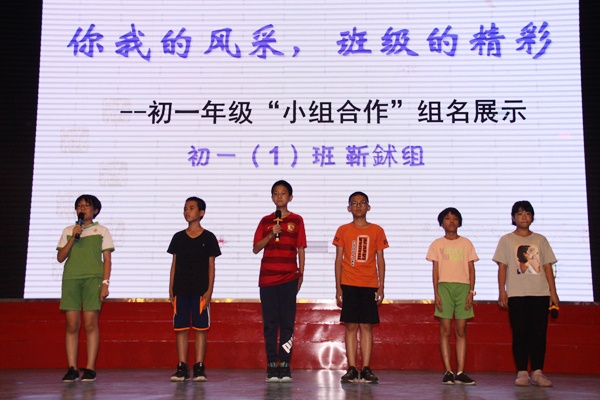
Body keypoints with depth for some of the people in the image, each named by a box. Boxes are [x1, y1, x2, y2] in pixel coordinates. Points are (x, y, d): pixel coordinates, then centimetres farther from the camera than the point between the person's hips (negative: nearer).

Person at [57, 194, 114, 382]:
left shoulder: (102, 231, 11)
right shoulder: (68, 231, 17)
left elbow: (107, 260, 6)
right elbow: (60, 257, 9)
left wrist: (105, 283, -5)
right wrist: (73, 238, -3)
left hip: (93, 278, -2)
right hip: (70, 278, 2)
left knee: (90, 323, -8)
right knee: (72, 324, -2)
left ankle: (90, 369, -4)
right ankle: (72, 368, 2)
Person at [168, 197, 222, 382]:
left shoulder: (208, 237, 3)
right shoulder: (178, 237, 10)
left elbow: (211, 266, 2)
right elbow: (174, 264, 12)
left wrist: (209, 290, -6)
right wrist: (171, 289, 6)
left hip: (200, 290, -2)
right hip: (181, 290, 3)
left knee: (200, 329, -1)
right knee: (181, 328, 2)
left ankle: (199, 367, 5)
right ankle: (182, 367, 8)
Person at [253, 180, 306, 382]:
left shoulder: (296, 220, 7)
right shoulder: (266, 221, 10)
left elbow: (301, 249, 8)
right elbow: (255, 248, 4)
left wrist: (301, 274, 2)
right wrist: (271, 234, -10)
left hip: (289, 278, -1)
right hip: (267, 278, 1)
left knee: (287, 322, -1)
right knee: (270, 323, 2)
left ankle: (285, 366, 2)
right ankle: (272, 366, 6)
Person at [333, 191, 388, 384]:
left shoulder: (377, 231, 7)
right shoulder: (343, 230, 6)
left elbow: (380, 260, 8)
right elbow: (338, 260, 6)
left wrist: (381, 287, 2)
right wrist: (338, 288, -1)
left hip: (369, 285, 0)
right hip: (349, 285, 0)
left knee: (367, 326, 1)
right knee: (351, 326, 0)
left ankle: (366, 369, 4)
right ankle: (351, 369, 3)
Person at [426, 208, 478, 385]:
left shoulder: (466, 243, 11)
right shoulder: (437, 244, 9)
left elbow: (471, 269, 8)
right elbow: (435, 270, 5)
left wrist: (471, 291, -2)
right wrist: (436, 293, -4)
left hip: (463, 287, 1)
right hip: (444, 286, -1)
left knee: (461, 330, 0)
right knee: (445, 330, -4)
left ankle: (460, 373, 2)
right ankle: (448, 372, -1)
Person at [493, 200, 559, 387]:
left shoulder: (540, 240, 13)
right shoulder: (506, 240, 8)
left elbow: (547, 267, 11)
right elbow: (502, 267, 4)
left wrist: (553, 292, 4)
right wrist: (502, 291, -5)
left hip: (540, 294, 2)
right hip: (516, 294, -2)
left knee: (539, 333, -1)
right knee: (520, 334, -2)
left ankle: (537, 372, 5)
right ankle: (522, 373, 2)